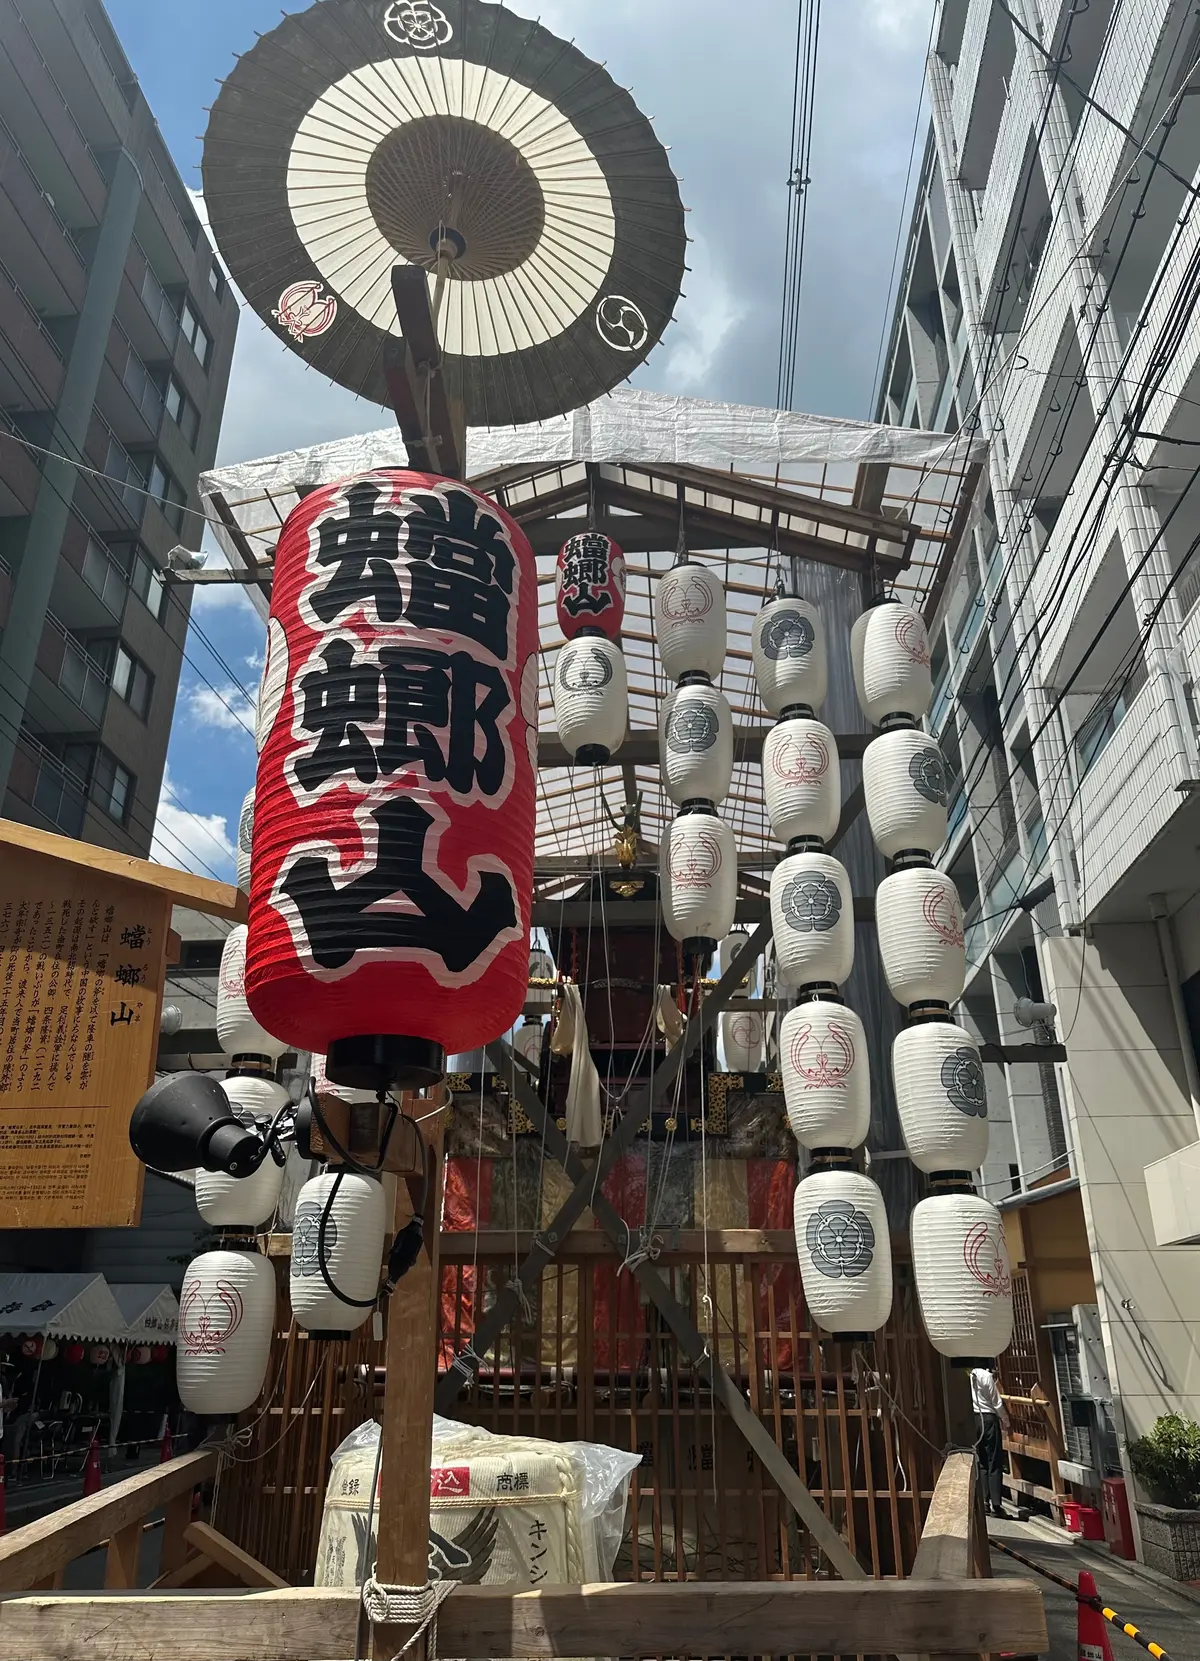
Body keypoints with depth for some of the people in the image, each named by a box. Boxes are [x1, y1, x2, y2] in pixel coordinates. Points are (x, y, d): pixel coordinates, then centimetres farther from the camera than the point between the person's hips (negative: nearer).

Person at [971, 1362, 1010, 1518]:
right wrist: (1006, 1422, 8)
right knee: (994, 1463, 1)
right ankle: (996, 1505, 0)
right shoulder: (986, 1376, -12)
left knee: (981, 1463, 13)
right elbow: (997, 1403, -8)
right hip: (988, 1419, -5)